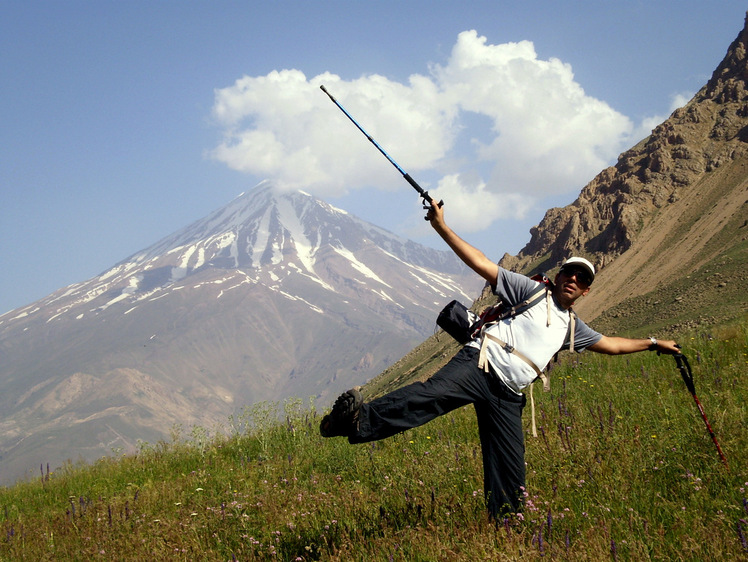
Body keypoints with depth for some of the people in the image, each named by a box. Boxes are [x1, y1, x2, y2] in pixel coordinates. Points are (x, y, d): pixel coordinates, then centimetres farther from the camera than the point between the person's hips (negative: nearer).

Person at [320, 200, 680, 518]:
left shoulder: (572, 327, 29)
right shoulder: (532, 292, 12)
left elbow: (610, 344, 44)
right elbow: (482, 264, 4)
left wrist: (654, 343, 45)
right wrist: (441, 228, -5)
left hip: (507, 395, 6)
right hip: (479, 364, -6)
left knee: (510, 475, 0)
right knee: (430, 395, -34)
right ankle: (355, 422, -51)